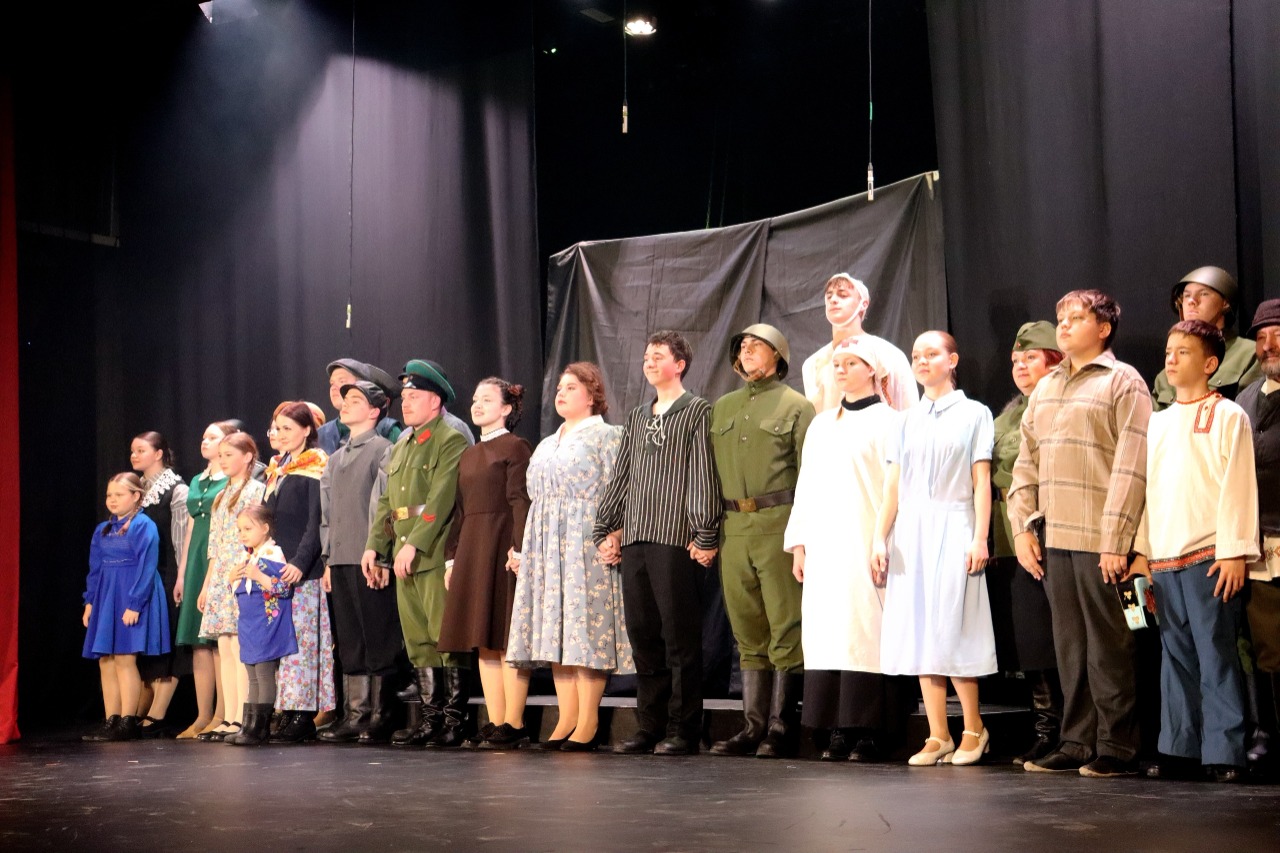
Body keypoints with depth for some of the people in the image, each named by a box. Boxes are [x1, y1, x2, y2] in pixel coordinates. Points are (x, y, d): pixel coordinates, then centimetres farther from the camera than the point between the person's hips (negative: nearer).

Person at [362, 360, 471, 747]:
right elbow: (387, 502, 21)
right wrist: (374, 545, 10)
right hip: (404, 558, 8)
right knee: (418, 641, 8)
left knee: (446, 638, -5)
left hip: (436, 555, -8)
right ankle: (432, 717, 13)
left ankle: (456, 719, 0)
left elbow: (441, 499, -16)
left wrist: (414, 544, -21)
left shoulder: (451, 440, -6)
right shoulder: (401, 446, 20)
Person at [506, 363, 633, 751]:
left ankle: (588, 721, -8)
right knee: (555, 628, 2)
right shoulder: (546, 445, 23)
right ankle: (566, 716, 5)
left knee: (586, 627, -10)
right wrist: (523, 549, 15)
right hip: (547, 546, 7)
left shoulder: (607, 436, 1)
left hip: (587, 543, -7)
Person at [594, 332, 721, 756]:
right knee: (642, 635, 6)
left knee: (680, 637, -5)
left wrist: (704, 535, -12)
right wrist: (605, 529, 17)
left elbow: (704, 477, -6)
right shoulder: (636, 418, 21)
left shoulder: (698, 412, 1)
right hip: (634, 539, 6)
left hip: (675, 539, -6)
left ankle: (682, 731, 0)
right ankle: (649, 727, 13)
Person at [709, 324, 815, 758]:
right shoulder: (721, 408, 19)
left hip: (778, 525, -5)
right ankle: (754, 726, 12)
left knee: (785, 632, -5)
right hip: (733, 528, 5)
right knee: (748, 634, 8)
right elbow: (710, 473, 18)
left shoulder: (796, 406, 4)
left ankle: (781, 729, -1)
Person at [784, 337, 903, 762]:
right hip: (823, 546, 6)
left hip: (866, 546, -5)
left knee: (865, 631, -9)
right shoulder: (821, 425, 19)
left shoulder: (887, 421, 2)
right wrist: (798, 542, 12)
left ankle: (869, 730, -6)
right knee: (828, 631, 1)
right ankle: (839, 728, 3)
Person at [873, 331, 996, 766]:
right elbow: (892, 487, 11)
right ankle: (938, 737, 6)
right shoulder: (907, 420, 14)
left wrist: (980, 537, -10)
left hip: (953, 530, -4)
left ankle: (974, 729, 8)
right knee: (920, 633, 2)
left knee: (951, 632, -8)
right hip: (911, 533, 4)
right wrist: (880, 538, 3)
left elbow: (981, 483, -1)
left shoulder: (974, 414, 4)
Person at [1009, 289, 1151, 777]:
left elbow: (1131, 468, -9)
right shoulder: (1045, 390, 19)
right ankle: (1076, 743, 15)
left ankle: (1116, 748, 4)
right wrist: (1022, 526, 6)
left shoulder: (1123, 383, -1)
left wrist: (1115, 540, -15)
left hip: (1099, 541, -6)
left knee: (1108, 646, -2)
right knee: (1069, 646, 9)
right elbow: (1027, 462, 18)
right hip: (1054, 538, 6)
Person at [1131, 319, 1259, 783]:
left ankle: (1224, 752, -2)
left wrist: (1234, 552, -13)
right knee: (1176, 655, 9)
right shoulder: (1159, 422, 17)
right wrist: (1142, 550, 12)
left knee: (1216, 654, -5)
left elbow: (1238, 487, -7)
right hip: (1165, 558, 6)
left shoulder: (1228, 416, -1)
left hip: (1209, 556, -6)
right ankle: (1179, 747, 14)